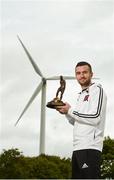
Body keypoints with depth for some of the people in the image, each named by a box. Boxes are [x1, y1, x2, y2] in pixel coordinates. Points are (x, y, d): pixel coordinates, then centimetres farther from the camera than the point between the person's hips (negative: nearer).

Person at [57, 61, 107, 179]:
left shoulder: (97, 90, -1)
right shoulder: (81, 95, 25)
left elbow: (95, 118, -15)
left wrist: (70, 110, -5)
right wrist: (66, 113, 9)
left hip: (90, 147, -9)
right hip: (78, 147, 9)